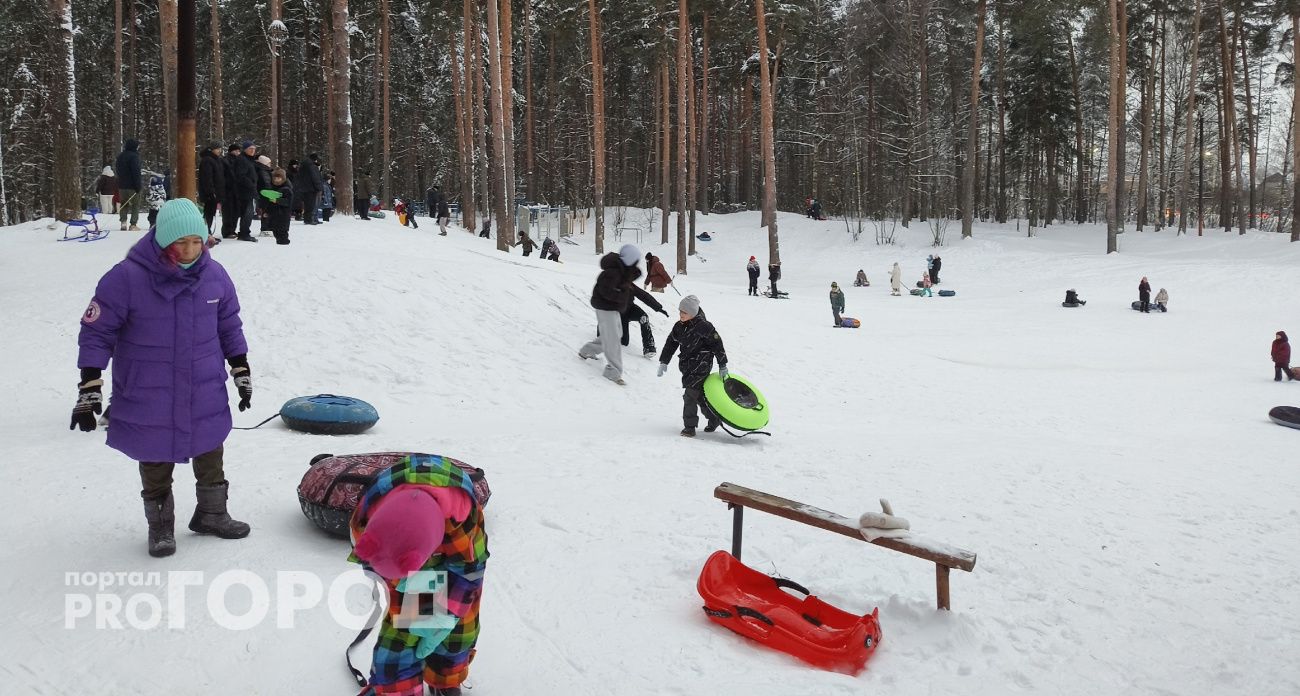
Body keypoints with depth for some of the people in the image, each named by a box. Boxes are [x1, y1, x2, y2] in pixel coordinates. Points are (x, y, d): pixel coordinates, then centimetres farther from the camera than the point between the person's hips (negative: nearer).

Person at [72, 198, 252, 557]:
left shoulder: (214, 274, -6)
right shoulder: (126, 278, -18)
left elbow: (229, 326, 8)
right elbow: (96, 332, -11)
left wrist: (242, 372, 11)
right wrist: (89, 388, -13)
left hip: (206, 395, 3)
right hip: (149, 398, -3)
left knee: (210, 455, 17)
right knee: (156, 462, 12)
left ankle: (212, 513, 37)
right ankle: (160, 525, 31)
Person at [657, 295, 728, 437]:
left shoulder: (702, 326, -16)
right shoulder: (679, 326, 5)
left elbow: (717, 344, -11)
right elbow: (671, 343, 13)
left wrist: (722, 365, -7)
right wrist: (664, 362, 7)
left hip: (701, 366, -8)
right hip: (687, 366, 8)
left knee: (690, 395, -14)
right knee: (699, 394, 16)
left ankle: (690, 426, -8)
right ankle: (714, 419, 33)